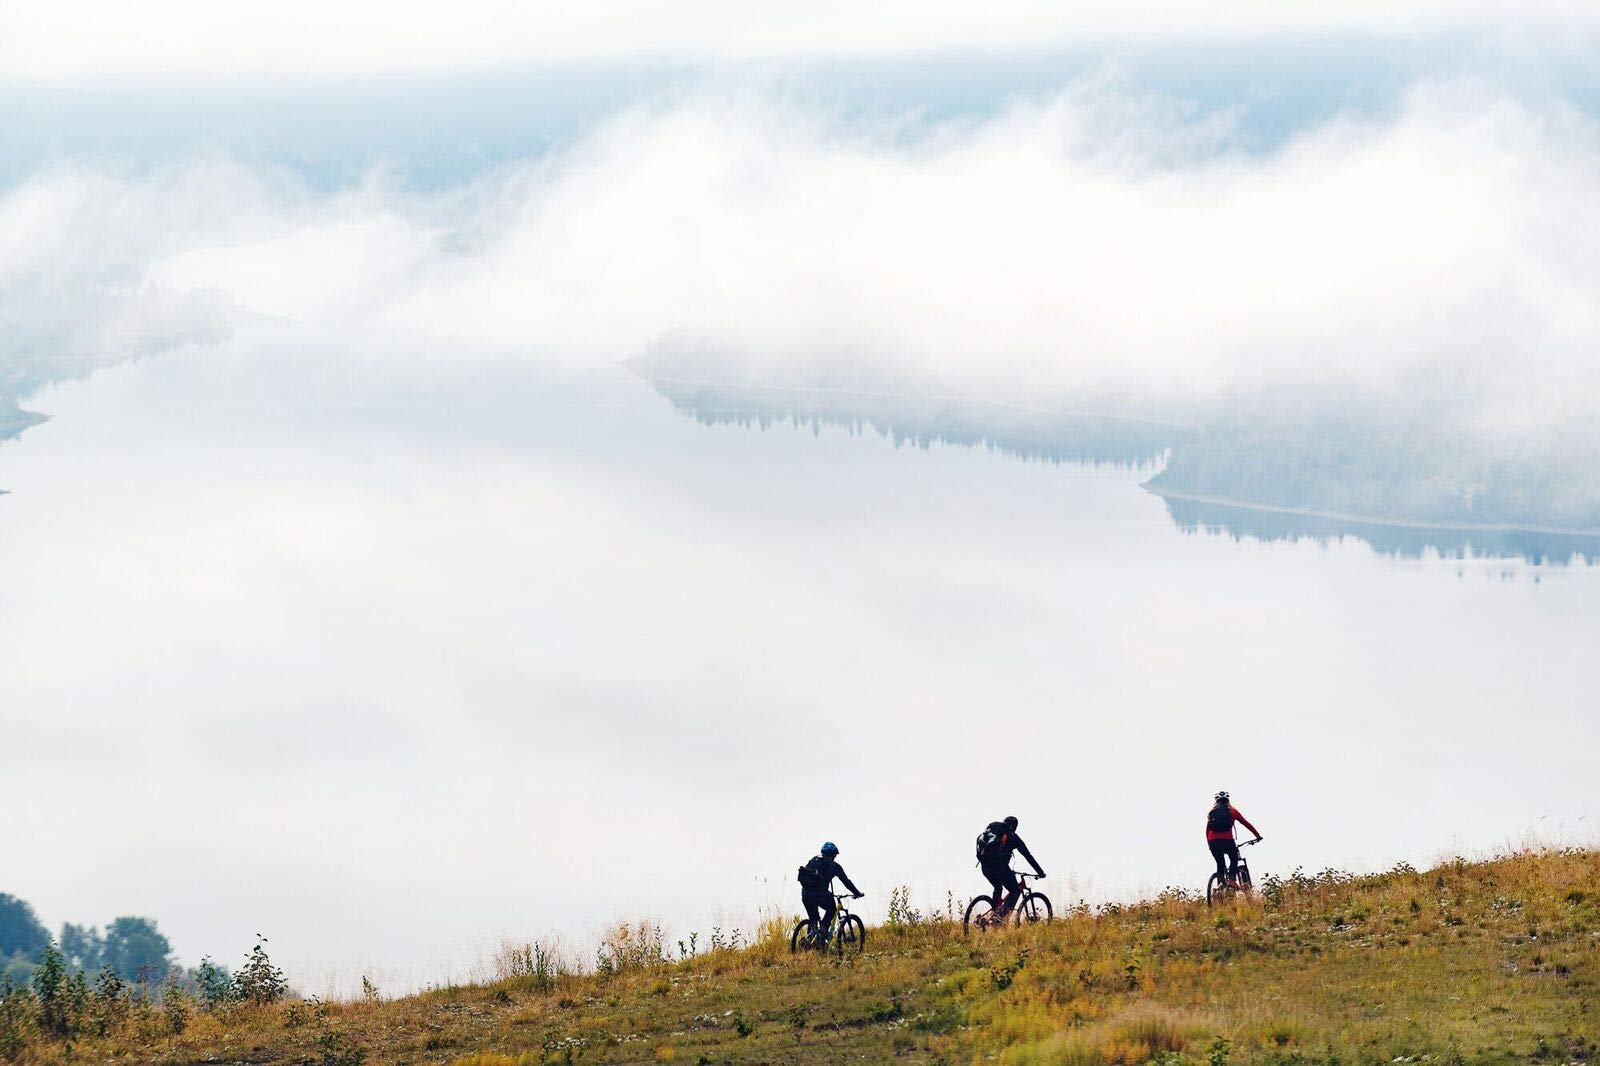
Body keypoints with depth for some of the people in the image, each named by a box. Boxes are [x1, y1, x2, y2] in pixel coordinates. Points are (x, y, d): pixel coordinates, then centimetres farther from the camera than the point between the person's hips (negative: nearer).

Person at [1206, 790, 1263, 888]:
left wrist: (1209, 844, 29)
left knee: (1220, 863, 19)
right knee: (1234, 859, 20)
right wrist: (1258, 835, 24)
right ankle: (1232, 880, -1)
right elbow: (1246, 823, 18)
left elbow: (1207, 829, 21)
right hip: (1227, 840, -2)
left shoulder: (1211, 813, 21)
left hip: (1213, 841, 2)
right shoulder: (1232, 811, 15)